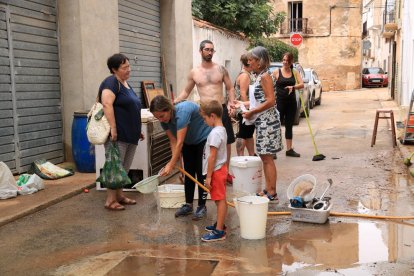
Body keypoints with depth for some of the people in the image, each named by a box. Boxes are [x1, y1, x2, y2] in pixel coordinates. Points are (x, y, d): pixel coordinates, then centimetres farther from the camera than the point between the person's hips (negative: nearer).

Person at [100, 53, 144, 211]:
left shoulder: (126, 84, 19)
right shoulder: (111, 82, -10)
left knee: (124, 169, 13)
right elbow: (107, 104, -23)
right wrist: (113, 128, -28)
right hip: (117, 135, -9)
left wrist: (137, 130, 24)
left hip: (130, 135, 9)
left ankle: (120, 195, 24)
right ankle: (110, 200, 2)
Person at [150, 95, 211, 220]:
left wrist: (171, 164, -39)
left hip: (204, 138, -7)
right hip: (189, 142, 7)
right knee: (188, 172, 6)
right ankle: (188, 205, 14)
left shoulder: (182, 112, -38)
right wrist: (175, 158, -25)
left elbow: (180, 142, -39)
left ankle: (202, 206, 1)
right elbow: (173, 141, -10)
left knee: (201, 172, -7)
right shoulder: (164, 120, -15)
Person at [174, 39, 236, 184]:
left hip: (221, 109, 1)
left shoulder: (221, 69, 3)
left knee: (226, 141, 6)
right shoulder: (194, 72, 4)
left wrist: (231, 103, -9)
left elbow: (230, 88, 8)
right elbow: (186, 91, 12)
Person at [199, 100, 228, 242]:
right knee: (220, 200, 19)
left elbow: (212, 157, -22)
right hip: (221, 168, 10)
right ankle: (219, 224, 33)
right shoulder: (222, 130, 11)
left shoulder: (215, 133, -20)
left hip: (216, 171, -10)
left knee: (220, 200, -6)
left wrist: (208, 176, -19)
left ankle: (219, 231, -2)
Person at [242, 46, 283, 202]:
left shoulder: (265, 76, -14)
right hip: (262, 121, 10)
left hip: (267, 120, -10)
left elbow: (270, 101, -22)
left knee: (267, 158, -4)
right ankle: (268, 190, 22)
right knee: (265, 157, 14)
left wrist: (252, 112, -17)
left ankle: (272, 194, 2)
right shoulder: (260, 76, 14)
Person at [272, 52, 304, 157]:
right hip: (280, 101, -4)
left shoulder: (295, 72, 7)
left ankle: (289, 149, 17)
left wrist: (293, 87, -22)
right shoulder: (276, 72, -1)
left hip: (291, 102, 4)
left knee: (289, 126, 10)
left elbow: (302, 84, -3)